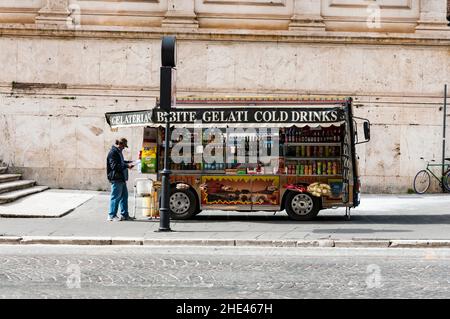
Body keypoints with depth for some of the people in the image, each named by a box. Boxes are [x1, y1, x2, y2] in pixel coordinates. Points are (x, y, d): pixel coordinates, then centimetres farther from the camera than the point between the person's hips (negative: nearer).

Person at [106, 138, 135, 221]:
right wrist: (127, 165, -21)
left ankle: (124, 214, 20)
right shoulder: (113, 153, -15)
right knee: (116, 197, -4)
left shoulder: (118, 152, 16)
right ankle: (112, 216, 4)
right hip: (116, 179, -10)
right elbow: (114, 166, -21)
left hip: (121, 178, 10)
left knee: (124, 196, 13)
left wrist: (130, 162, 17)